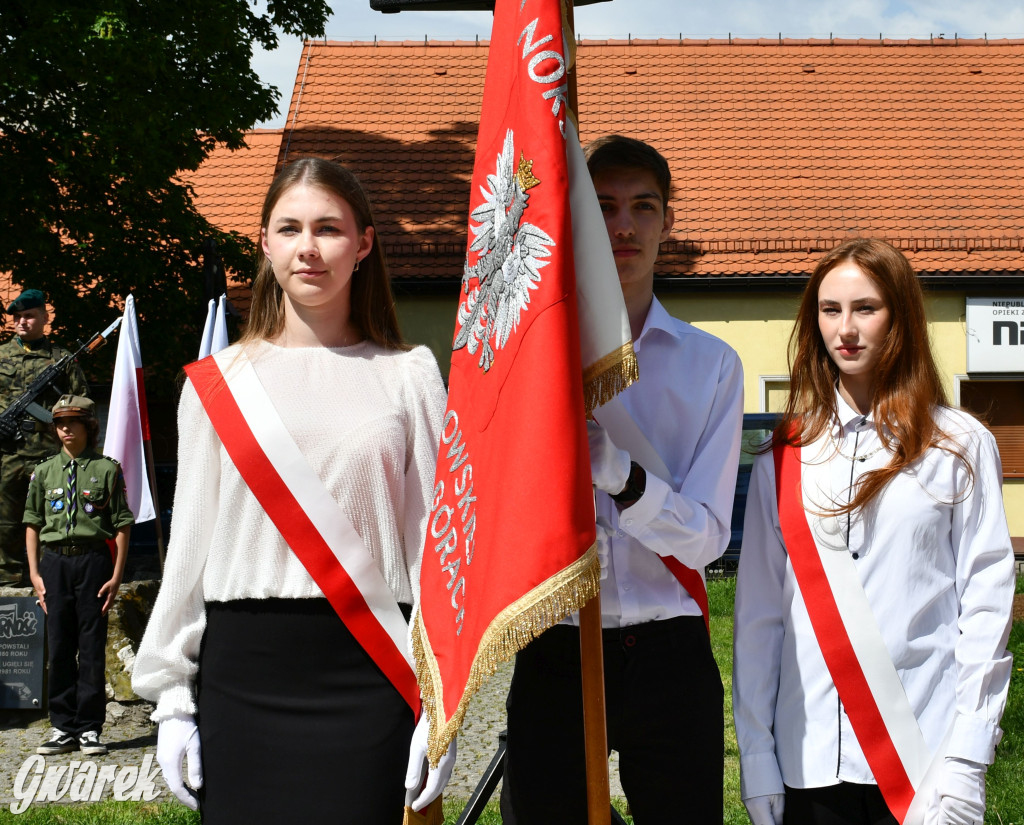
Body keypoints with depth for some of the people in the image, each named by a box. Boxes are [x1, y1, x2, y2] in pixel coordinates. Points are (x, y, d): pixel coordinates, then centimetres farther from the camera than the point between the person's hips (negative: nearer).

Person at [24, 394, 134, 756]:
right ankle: (63, 728, 13)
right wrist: (34, 573, 5)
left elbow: (122, 526, 1)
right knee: (59, 647, 5)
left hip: (93, 560, -3)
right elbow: (33, 525, 14)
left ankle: (90, 729, 7)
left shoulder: (107, 469, 2)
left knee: (92, 647, 0)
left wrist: (116, 576, -6)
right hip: (54, 562, 3)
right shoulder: (44, 472, 12)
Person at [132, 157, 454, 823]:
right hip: (242, 671, 1)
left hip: (370, 672, -1)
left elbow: (434, 543, 2)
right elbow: (190, 543, 9)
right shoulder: (218, 382, 8)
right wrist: (173, 698, 6)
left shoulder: (409, 375, 4)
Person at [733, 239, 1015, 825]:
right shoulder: (785, 456, 7)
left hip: (924, 758, -2)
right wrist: (756, 754, 0)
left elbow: (987, 600, -3)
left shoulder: (961, 445, 1)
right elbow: (759, 608, 5)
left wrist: (966, 762, -10)